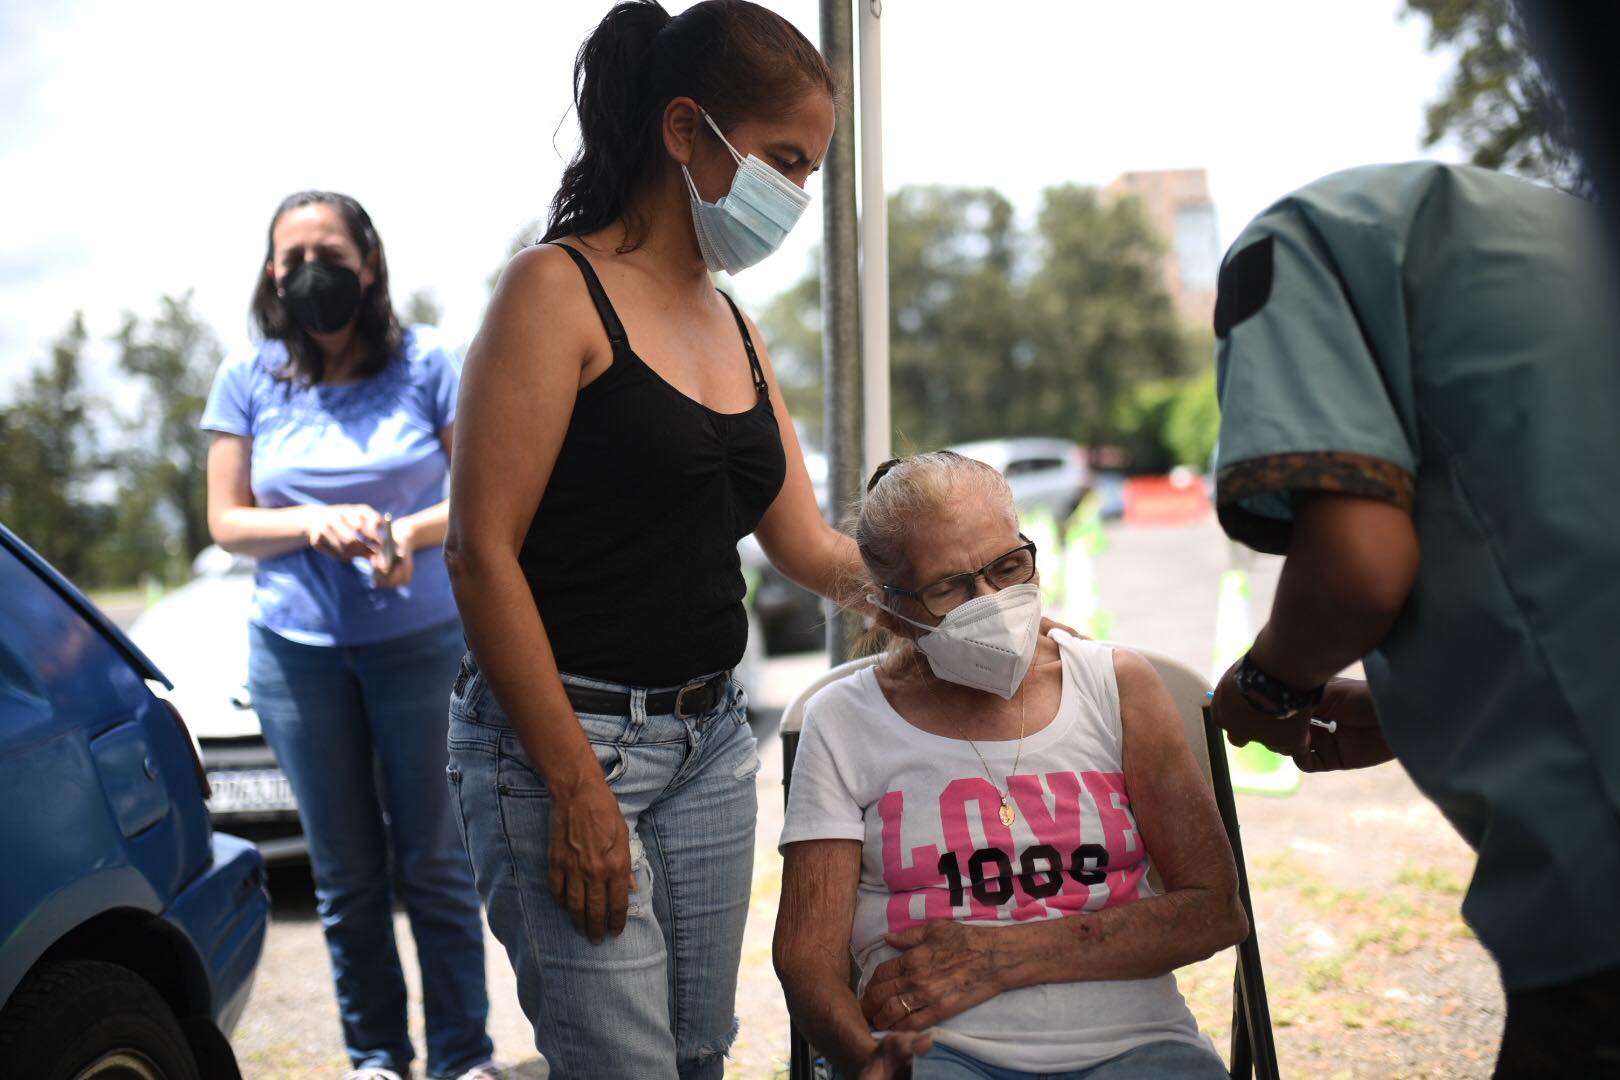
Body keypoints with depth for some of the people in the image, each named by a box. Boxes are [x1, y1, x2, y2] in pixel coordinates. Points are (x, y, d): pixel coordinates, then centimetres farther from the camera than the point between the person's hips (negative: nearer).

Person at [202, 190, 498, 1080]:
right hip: (297, 651, 2)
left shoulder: (426, 364, 0)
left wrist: (411, 530, -19)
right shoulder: (248, 380, 4)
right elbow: (227, 521, 5)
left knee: (434, 862, 1)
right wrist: (315, 522, -14)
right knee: (345, 873, 6)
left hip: (423, 641, -1)